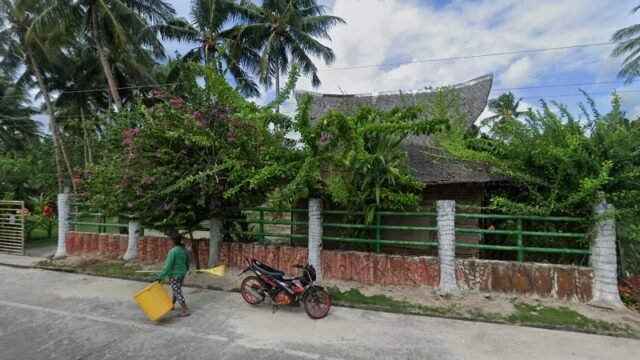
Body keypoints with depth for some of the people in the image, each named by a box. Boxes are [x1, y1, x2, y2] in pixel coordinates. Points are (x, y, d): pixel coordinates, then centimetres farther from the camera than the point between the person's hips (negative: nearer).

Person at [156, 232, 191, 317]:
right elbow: (188, 262, 11)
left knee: (178, 293, 1)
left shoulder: (173, 251, -21)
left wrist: (160, 277, -18)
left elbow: (168, 266, -23)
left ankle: (186, 311, 4)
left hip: (174, 275, -8)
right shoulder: (184, 250, 1)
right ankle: (172, 305, 43)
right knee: (176, 290, 25)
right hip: (182, 274, 8)